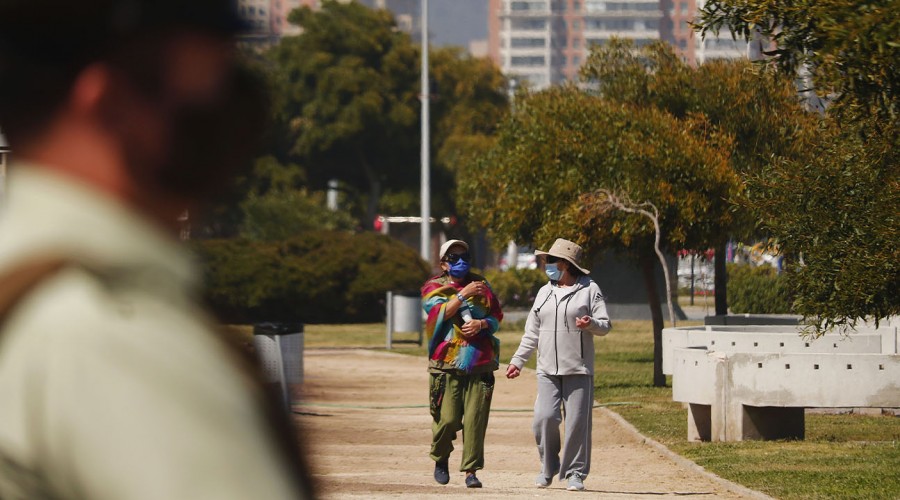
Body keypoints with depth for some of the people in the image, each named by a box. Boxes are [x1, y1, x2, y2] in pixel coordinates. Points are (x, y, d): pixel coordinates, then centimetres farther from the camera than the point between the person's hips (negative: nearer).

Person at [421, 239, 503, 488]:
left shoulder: (481, 286, 15)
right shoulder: (434, 288, 8)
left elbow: (497, 318, 13)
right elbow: (440, 313, -9)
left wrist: (482, 323, -7)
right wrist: (463, 294, -17)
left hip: (479, 363, 2)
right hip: (447, 362, -2)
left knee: (475, 419, -7)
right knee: (447, 419, -7)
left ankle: (471, 470, -2)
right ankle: (441, 458, 20)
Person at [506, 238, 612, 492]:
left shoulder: (589, 290, 1)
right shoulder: (544, 292, 15)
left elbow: (605, 325, -1)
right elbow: (532, 332, 20)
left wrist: (591, 324, -23)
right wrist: (518, 360, 15)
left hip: (578, 370, -3)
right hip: (547, 370, 3)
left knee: (577, 422, -3)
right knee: (544, 418, -8)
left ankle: (575, 473, 7)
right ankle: (548, 467, 10)